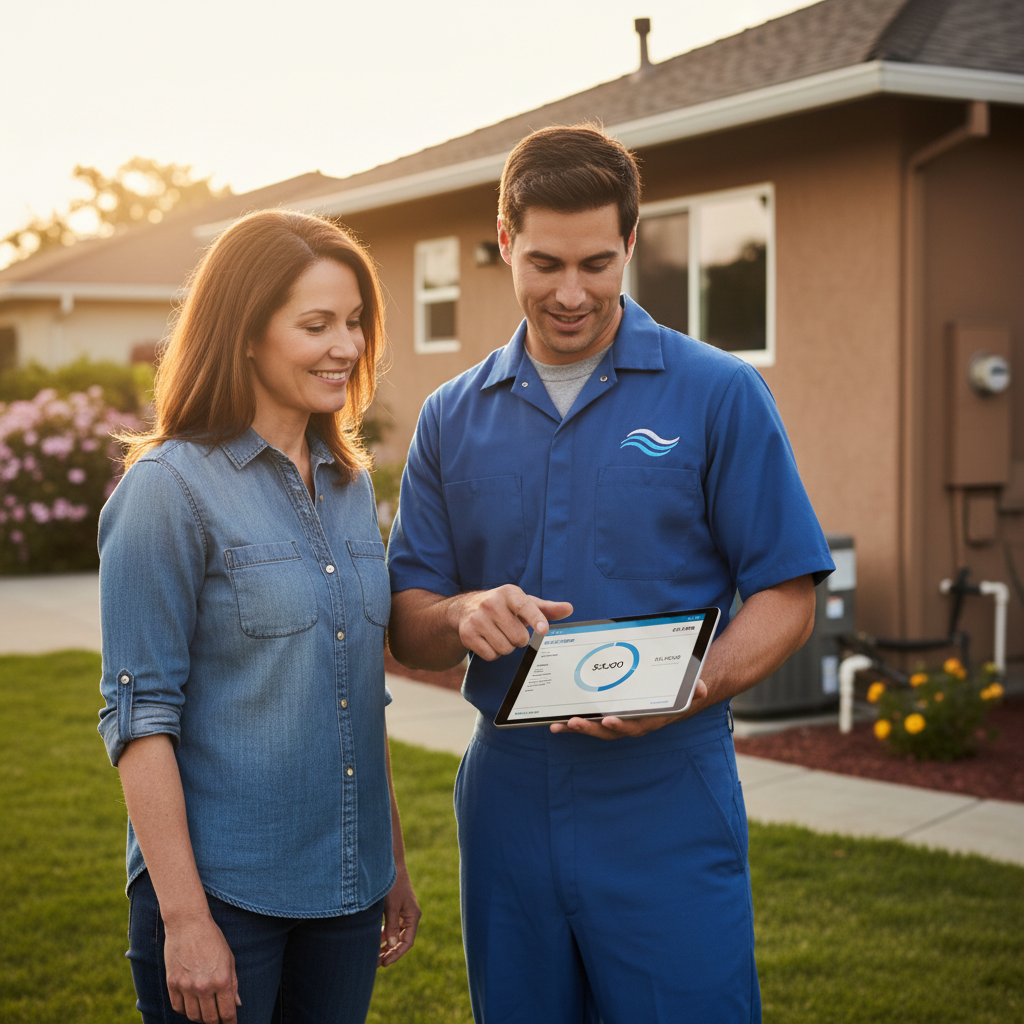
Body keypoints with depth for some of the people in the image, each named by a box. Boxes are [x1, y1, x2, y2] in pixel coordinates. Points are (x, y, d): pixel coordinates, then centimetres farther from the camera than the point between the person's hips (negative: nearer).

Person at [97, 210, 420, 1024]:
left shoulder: (352, 485, 9)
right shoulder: (172, 486, -11)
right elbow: (139, 713, -13)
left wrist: (394, 864, 15)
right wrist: (183, 916, -15)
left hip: (346, 894, 6)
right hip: (222, 888, -6)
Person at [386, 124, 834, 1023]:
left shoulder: (720, 395, -2)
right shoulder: (454, 418, 9)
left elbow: (785, 597, -4)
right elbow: (407, 627, 8)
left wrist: (689, 691, -22)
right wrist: (465, 615, -16)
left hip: (668, 808, -3)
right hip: (507, 798, 4)